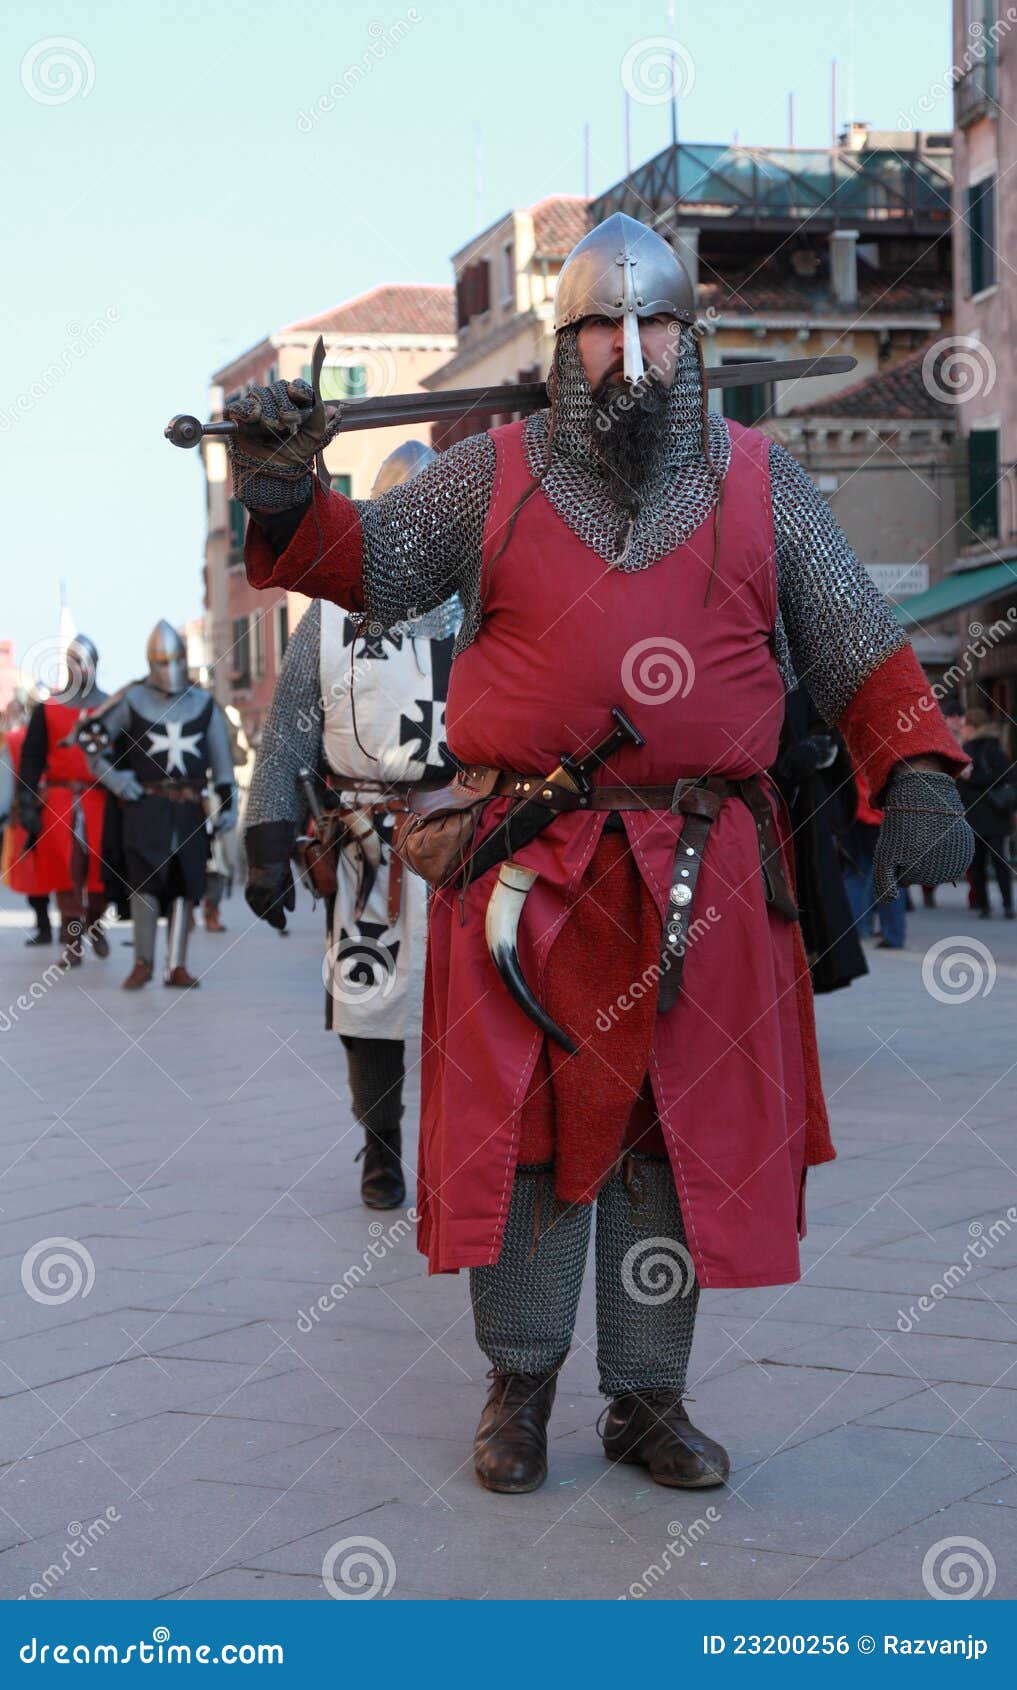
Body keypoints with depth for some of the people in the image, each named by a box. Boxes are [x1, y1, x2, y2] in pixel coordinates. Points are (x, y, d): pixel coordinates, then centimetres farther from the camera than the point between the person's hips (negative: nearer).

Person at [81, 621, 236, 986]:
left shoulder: (204, 703, 10)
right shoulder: (132, 699, 3)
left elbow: (221, 759, 13)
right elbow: (92, 731, 11)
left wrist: (226, 803, 7)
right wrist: (111, 775, 2)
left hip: (190, 807, 2)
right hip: (146, 805, -2)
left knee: (186, 884, 1)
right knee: (145, 880, -8)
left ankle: (177, 966, 7)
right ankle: (143, 962, 0)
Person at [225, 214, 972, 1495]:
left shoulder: (761, 484, 9)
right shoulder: (493, 476, 8)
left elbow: (861, 654, 9)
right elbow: (365, 564, 6)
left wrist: (916, 776, -5)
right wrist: (286, 500, -14)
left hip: (703, 878, 1)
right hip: (528, 863, -1)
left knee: (678, 1135, 6)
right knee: (523, 1122, 4)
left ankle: (648, 1398, 20)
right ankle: (520, 1383, 23)